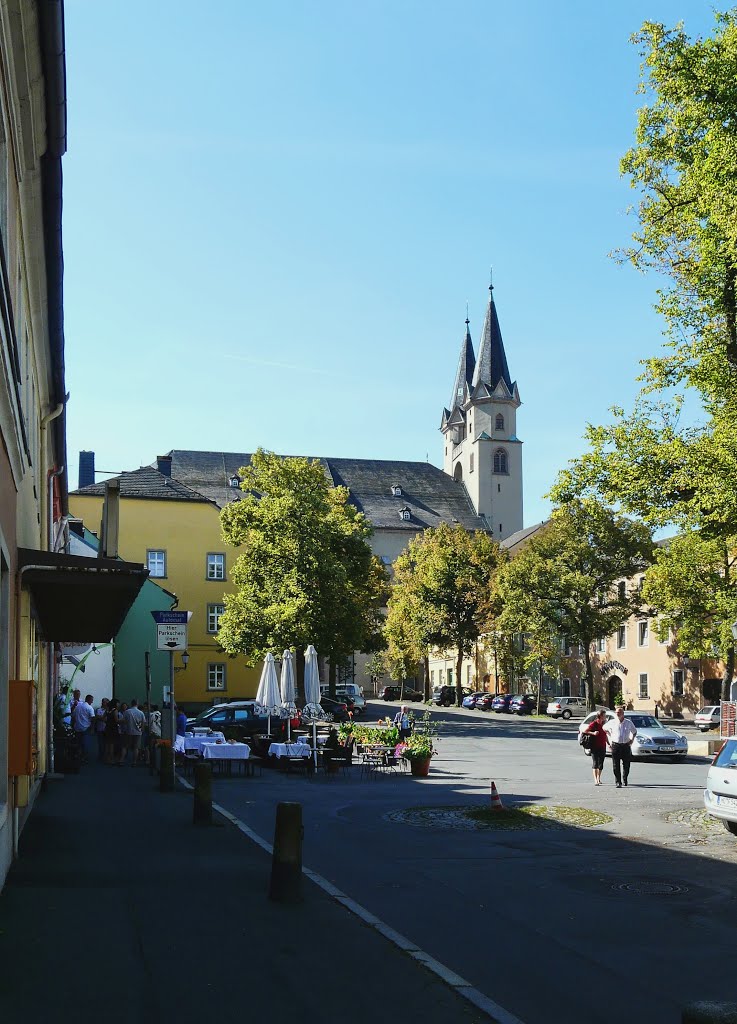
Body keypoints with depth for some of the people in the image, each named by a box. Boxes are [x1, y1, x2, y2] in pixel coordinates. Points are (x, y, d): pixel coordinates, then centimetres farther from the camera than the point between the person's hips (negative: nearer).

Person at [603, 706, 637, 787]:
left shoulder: (628, 723, 6)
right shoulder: (612, 722, 2)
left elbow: (634, 732, 22)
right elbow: (604, 729, 16)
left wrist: (631, 740, 7)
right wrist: (609, 740, 10)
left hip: (626, 746, 1)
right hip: (615, 745, -1)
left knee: (626, 764, 7)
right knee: (616, 765, -6)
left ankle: (624, 779, 32)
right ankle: (618, 782, -2)